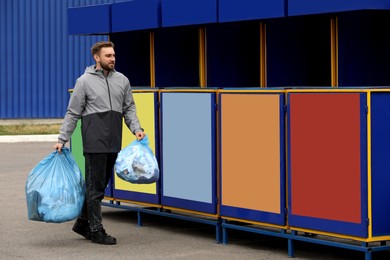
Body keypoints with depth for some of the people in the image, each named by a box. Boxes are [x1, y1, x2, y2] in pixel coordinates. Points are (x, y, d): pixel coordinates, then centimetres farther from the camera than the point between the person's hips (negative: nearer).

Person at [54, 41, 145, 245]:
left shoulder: (122, 80, 11)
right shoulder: (85, 81, -3)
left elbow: (129, 108, 15)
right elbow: (72, 113, -1)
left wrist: (136, 128, -2)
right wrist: (62, 139, -4)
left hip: (114, 143, 6)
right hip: (95, 142, -5)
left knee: (100, 184, 12)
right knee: (95, 186, -2)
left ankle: (83, 222, 26)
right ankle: (96, 230, 4)